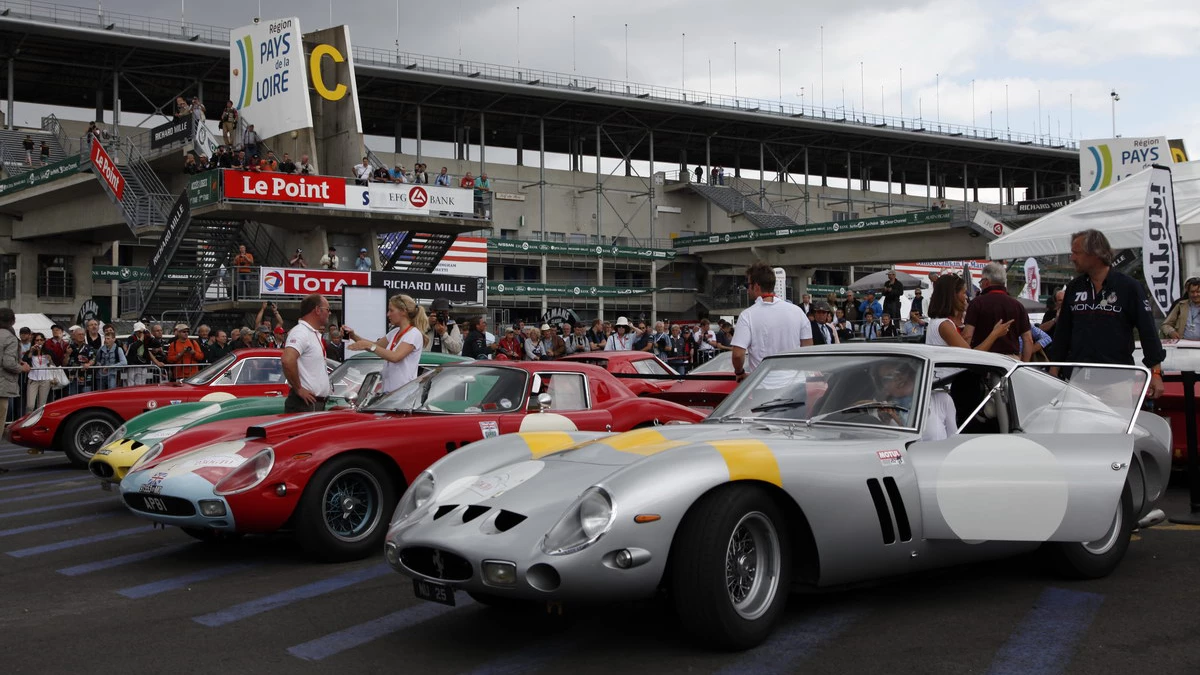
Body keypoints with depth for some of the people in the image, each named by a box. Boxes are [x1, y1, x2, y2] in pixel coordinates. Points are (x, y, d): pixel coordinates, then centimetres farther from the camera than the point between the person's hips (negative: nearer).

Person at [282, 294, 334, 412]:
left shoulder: (315, 334, 18)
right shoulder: (300, 333, -14)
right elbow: (288, 360, -29)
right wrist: (298, 389, -22)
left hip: (318, 404, 10)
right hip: (304, 404, -10)